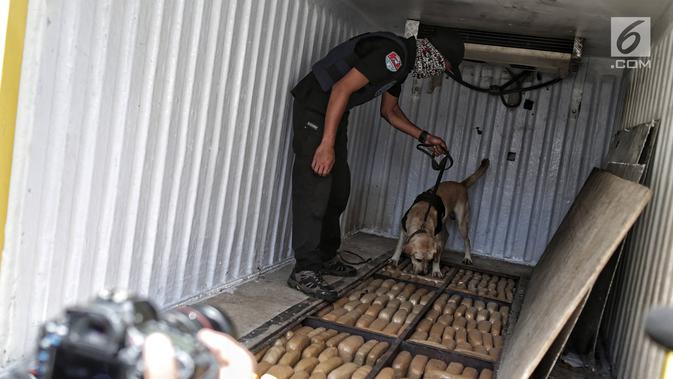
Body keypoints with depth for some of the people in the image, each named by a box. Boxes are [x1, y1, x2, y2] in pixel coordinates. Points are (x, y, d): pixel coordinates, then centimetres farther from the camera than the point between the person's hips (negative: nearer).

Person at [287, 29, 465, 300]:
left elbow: (390, 111, 22)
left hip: (334, 113, 11)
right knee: (315, 189, -13)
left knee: (338, 188, 13)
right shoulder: (394, 54, -22)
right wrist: (327, 145, -29)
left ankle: (326, 258, 23)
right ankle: (304, 271, -10)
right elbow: (342, 89, -27)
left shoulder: (402, 63, 10)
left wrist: (424, 137, 17)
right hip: (315, 106, -11)